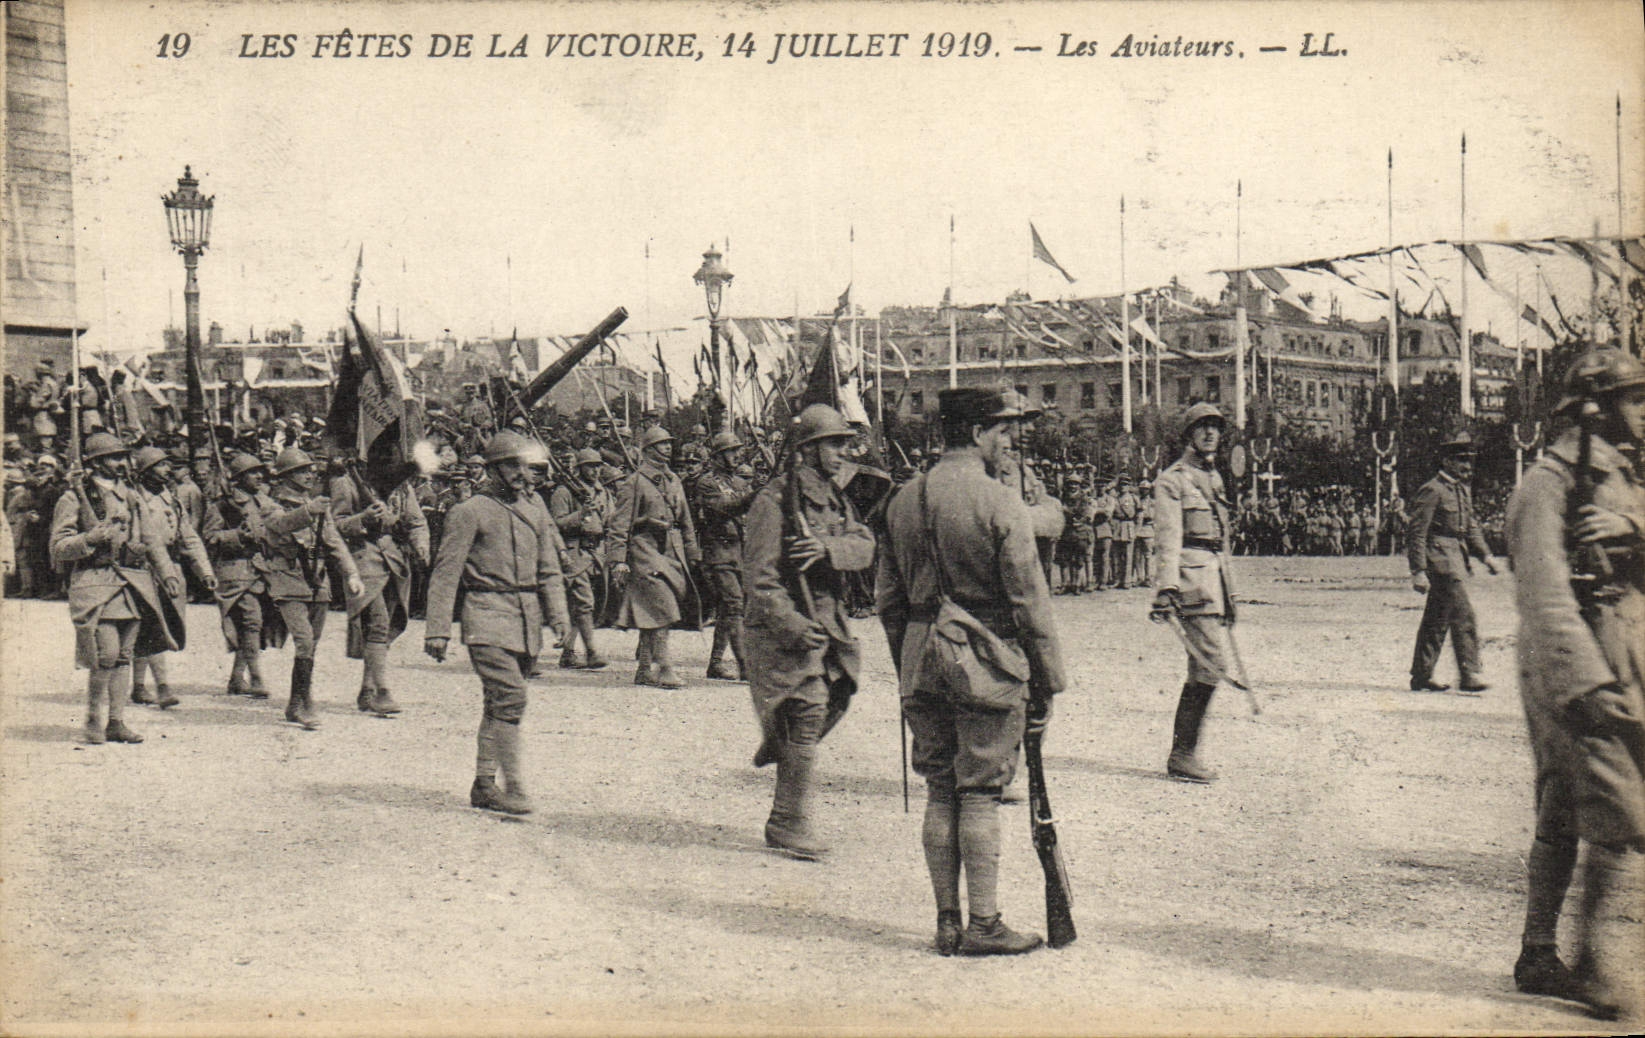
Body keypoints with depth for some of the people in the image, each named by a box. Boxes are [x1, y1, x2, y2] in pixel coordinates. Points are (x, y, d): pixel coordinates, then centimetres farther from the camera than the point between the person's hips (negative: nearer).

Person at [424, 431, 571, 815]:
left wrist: (557, 612, 6)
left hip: (527, 620, 6)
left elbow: (548, 567, 19)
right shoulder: (470, 512, -4)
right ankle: (514, 787, -15)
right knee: (510, 696, -17)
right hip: (488, 616, -6)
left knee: (498, 702, 12)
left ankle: (484, 785, 20)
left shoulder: (535, 507, 14)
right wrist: (437, 630, -10)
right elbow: (445, 574, -5)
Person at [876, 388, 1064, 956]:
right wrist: (1046, 684, -4)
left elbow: (887, 598, 13)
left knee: (940, 792, 11)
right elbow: (1029, 603, -11)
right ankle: (984, 925, 6)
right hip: (988, 661, -6)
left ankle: (947, 923, 16)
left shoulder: (903, 501, 8)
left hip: (922, 662, 6)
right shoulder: (1000, 505, -12)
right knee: (980, 795, 0)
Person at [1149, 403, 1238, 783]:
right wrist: (1165, 588, -24)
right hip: (1191, 578, -9)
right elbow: (1168, 538, -15)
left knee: (1203, 669, 9)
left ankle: (1182, 755, 16)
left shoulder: (1213, 478, 21)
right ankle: (1183, 755, -7)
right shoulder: (1172, 480, -5)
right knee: (1210, 666, -13)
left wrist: (1228, 594, 26)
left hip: (1213, 578, 9)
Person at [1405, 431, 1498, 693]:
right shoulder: (1432, 491, -12)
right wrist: (1418, 571, -19)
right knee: (1463, 617, -12)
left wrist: (1484, 555, 11)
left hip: (1456, 559, 9)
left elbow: (1471, 526, 25)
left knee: (1436, 620, 11)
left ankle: (1421, 676, 16)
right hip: (1441, 561, -9)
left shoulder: (1463, 490, 17)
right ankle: (1470, 674, -9)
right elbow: (1416, 533, -15)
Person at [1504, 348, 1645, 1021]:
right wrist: (1585, 679, -28)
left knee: (1561, 824, 13)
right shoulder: (1549, 482, -10)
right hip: (1584, 670, -9)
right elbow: (1544, 590, -20)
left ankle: (1538, 959, 21)